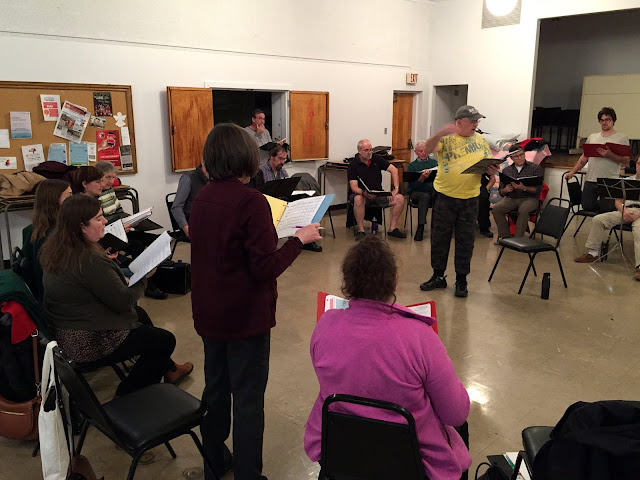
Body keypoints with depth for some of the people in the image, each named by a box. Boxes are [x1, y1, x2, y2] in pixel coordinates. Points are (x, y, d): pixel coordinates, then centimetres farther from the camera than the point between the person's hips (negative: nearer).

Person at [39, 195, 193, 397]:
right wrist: (143, 278, -6)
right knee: (166, 340, 2)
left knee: (140, 313, 28)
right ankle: (126, 395, 15)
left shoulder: (54, 249, 1)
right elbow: (124, 301, -22)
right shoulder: (90, 261, -29)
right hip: (91, 343, -10)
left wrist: (124, 281, 3)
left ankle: (168, 369, 40)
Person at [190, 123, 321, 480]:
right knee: (248, 399, 5)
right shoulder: (251, 200, -20)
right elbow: (266, 267, -22)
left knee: (216, 389, 21)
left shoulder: (202, 199, 1)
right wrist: (300, 239, -10)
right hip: (245, 315, -7)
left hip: (209, 313, 7)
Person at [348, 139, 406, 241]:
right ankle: (360, 230, -26)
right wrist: (364, 193, -37)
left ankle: (392, 228, -8)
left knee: (400, 198, -15)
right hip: (361, 194, -4)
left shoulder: (377, 159, 3)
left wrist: (396, 188, -10)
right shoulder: (353, 164, -7)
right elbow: (354, 187, -16)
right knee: (358, 200, -39)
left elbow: (394, 170, 1)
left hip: (378, 194, 4)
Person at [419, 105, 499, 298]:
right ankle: (438, 276, 23)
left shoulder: (481, 141, 8)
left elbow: (488, 165, 13)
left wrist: (491, 170, -11)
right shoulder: (446, 137, -3)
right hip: (445, 196, -2)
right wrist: (439, 134, -41)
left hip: (469, 198, 2)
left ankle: (461, 280, 20)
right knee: (439, 238, 8)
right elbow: (429, 148, -22)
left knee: (465, 240, 8)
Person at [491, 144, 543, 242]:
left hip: (529, 198, -3)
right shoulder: (506, 170, 15)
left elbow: (538, 189, -4)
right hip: (511, 198, 3)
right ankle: (504, 236, -17)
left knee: (523, 210, -37)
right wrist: (505, 190, -10)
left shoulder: (535, 168, 6)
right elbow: (501, 192, 14)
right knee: (496, 208, -25)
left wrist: (524, 188, -21)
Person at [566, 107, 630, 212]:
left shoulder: (622, 138, 2)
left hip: (609, 183, -4)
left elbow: (625, 160, -6)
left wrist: (610, 155, -22)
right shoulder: (592, 137, 16)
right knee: (587, 206, 4)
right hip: (591, 180, 4)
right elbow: (584, 157, 18)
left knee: (606, 210, -6)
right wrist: (572, 172, 10)